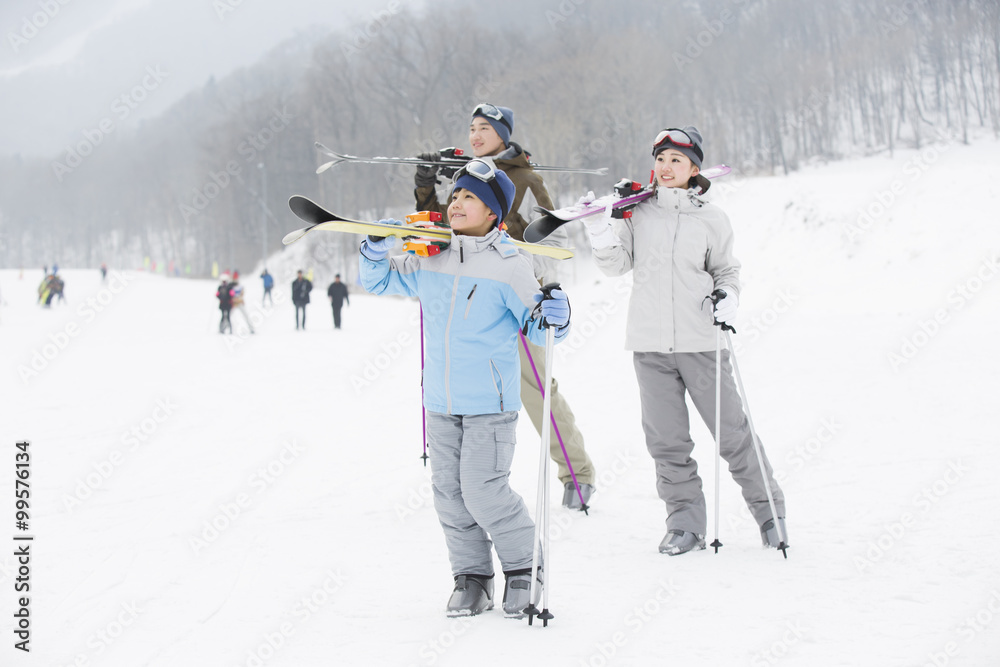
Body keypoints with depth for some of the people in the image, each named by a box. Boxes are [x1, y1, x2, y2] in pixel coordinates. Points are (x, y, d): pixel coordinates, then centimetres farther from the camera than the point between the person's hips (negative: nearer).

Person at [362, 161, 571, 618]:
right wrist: (376, 251, -4)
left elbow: (536, 327, -6)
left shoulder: (508, 265, -9)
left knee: (483, 490, -10)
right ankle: (471, 579, 19)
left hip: (490, 401, -6)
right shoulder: (429, 258, 4)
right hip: (441, 401, 6)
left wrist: (554, 318, -29)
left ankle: (524, 569, 11)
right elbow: (379, 281, 17)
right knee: (448, 491, 8)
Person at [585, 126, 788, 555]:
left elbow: (727, 270, 13)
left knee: (731, 432, 2)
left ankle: (769, 511, 18)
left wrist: (727, 297, -7)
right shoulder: (639, 212, 7)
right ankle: (686, 523, 13)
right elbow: (618, 264, 7)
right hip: (650, 345, 2)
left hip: (700, 342, -2)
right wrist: (600, 231, -9)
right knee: (666, 440, 3)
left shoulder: (711, 220, 3)